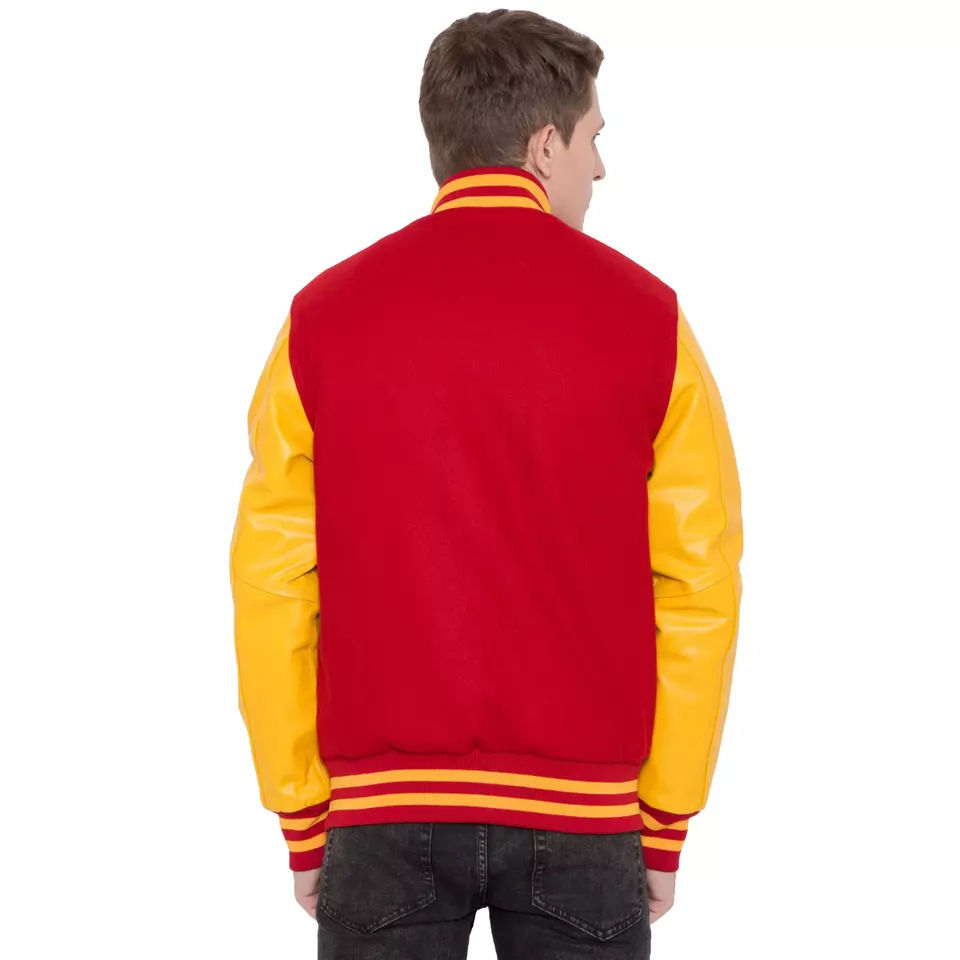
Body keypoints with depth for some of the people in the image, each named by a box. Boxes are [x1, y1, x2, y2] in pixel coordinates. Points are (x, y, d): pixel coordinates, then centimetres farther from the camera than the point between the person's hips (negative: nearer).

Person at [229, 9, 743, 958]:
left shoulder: (325, 316, 0)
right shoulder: (643, 315, -3)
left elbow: (270, 584, 0)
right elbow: (700, 582, -3)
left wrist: (301, 822, 7)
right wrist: (666, 823, 6)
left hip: (383, 810, 1)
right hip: (579, 814, -1)